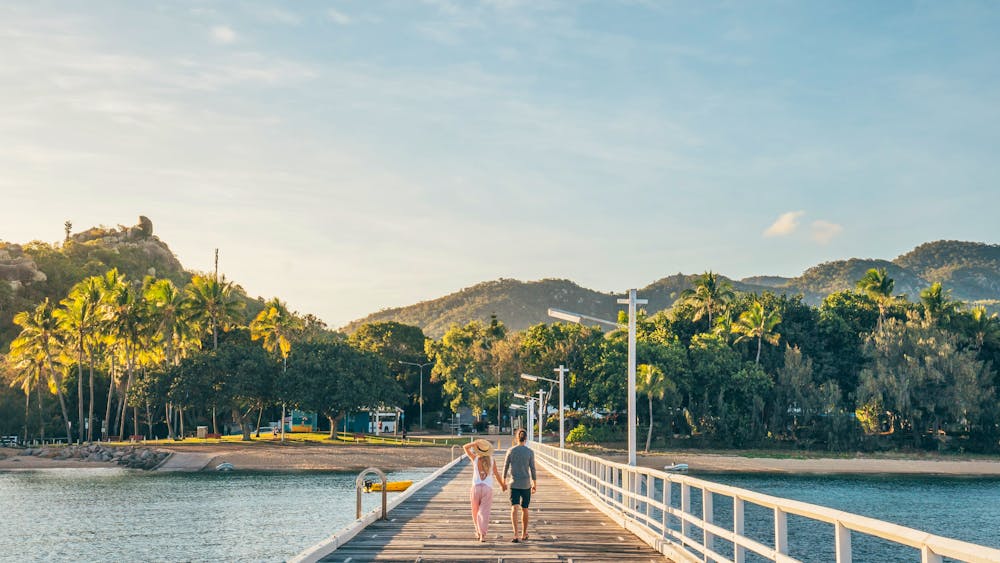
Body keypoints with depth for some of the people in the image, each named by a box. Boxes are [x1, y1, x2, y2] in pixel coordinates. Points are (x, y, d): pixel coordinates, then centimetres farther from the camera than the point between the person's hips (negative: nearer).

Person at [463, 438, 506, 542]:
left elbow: (465, 447, 8)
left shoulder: (475, 458, -3)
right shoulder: (491, 460, 1)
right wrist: (502, 484, 22)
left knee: (476, 511, 18)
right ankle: (482, 535, -14)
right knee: (484, 512, -4)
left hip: (476, 487, 0)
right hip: (488, 488, 0)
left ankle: (479, 532, 25)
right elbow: (496, 474, 8)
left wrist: (474, 443, -7)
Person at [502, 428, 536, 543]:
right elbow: (532, 469, -3)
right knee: (524, 509, 15)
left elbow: (505, 467, 3)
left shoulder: (510, 451, -1)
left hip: (514, 484, -1)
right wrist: (535, 484, 5)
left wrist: (504, 482, 15)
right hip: (526, 484, 1)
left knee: (514, 508, -8)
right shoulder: (530, 452, -3)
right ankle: (524, 534, 27)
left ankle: (516, 535, -25)